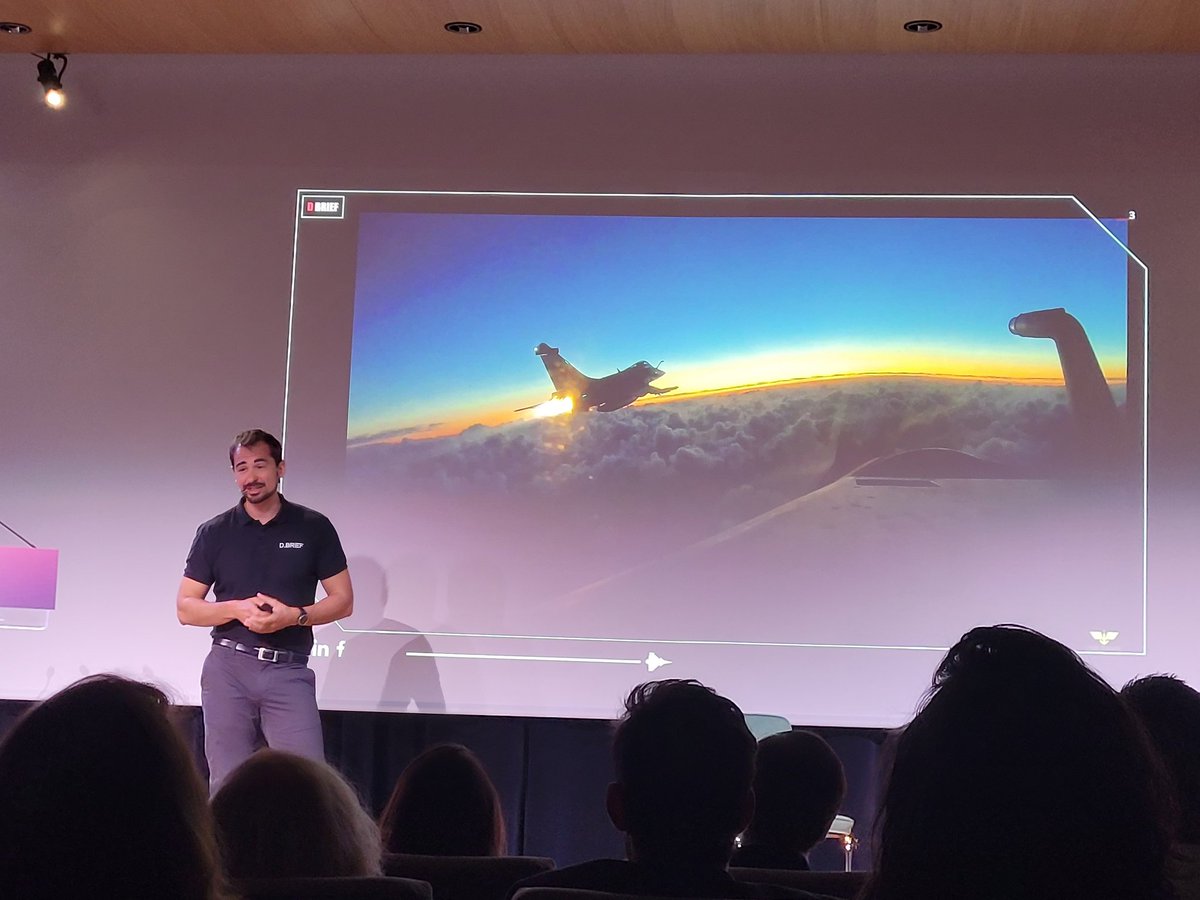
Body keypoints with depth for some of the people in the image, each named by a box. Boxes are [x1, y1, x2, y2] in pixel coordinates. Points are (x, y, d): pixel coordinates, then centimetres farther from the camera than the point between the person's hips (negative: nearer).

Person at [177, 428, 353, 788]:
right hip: (227, 668, 1)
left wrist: (295, 616, -13)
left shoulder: (314, 528, 5)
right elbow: (186, 608, 7)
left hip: (289, 671, -1)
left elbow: (343, 601, 5)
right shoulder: (214, 532, 7)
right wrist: (237, 609, -12)